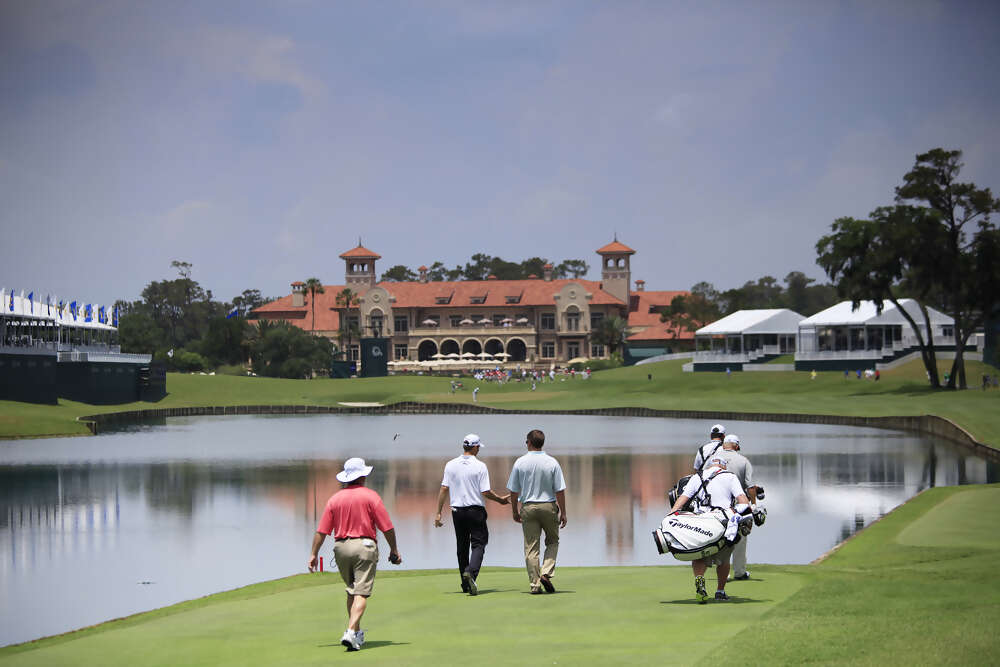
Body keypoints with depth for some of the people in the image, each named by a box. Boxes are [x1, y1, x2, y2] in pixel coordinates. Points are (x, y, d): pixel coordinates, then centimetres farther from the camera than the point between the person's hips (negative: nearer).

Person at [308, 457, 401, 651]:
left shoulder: (334, 499, 7)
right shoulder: (371, 496, -3)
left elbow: (321, 531, 4)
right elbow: (387, 527, -4)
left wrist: (313, 554, 8)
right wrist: (394, 550, 6)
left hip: (341, 547, 4)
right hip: (364, 547, -4)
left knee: (351, 591, 20)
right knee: (361, 593, -8)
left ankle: (357, 632, 23)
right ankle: (351, 632, -23)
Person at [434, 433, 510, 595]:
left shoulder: (450, 465, 2)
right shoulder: (480, 466, -8)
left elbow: (444, 489, 0)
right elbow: (485, 492, -11)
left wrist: (438, 513, 2)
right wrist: (500, 500, 6)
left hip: (457, 512, 4)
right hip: (476, 510, -4)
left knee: (462, 547, 12)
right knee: (478, 544, -1)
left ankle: (466, 585, 15)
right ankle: (471, 572, -28)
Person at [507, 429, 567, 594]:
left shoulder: (520, 463, -3)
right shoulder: (552, 463, -5)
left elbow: (514, 491, 1)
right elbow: (560, 491, -5)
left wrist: (514, 511, 13)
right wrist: (563, 512, 2)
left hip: (528, 507, 1)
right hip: (549, 506, 0)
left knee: (531, 548, 4)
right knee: (552, 541, 17)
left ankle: (535, 584, 2)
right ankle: (546, 573, -1)